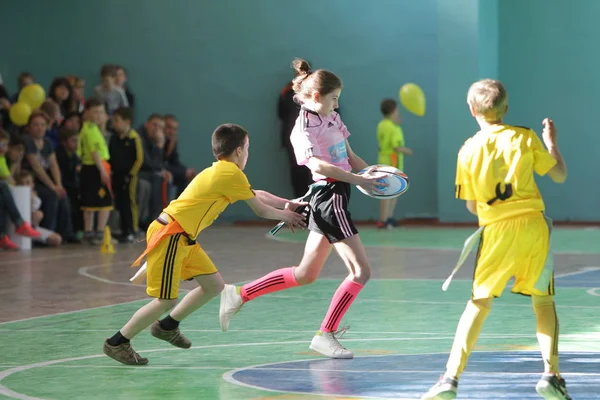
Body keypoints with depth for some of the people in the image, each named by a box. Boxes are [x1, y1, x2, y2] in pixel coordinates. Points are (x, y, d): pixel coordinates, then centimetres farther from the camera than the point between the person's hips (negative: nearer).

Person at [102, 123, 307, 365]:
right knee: (166, 301, -9)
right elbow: (261, 210, -3)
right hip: (169, 236, -10)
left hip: (184, 239, 10)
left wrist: (288, 204, 27)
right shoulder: (232, 174, -13)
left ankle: (167, 326, 24)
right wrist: (286, 216, 13)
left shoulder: (220, 172, 16)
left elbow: (258, 195, 30)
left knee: (214, 284, 12)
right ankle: (117, 343, 2)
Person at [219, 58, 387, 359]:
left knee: (305, 274, 16)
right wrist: (358, 180, -31)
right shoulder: (303, 129, -13)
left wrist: (373, 172, 1)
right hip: (329, 196, -9)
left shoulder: (333, 119, 13)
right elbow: (318, 165, -27)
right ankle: (325, 335, -4)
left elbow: (349, 156, 18)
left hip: (335, 197, 9)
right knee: (361, 270, -9)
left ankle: (239, 295, 23)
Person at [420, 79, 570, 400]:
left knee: (479, 304, 3)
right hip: (535, 225, 1)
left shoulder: (469, 151, 2)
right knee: (543, 300, 13)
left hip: (497, 230, -1)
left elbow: (472, 206, 6)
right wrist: (552, 142, 24)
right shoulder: (526, 138, 2)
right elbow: (560, 174, 9)